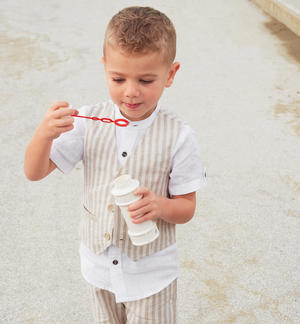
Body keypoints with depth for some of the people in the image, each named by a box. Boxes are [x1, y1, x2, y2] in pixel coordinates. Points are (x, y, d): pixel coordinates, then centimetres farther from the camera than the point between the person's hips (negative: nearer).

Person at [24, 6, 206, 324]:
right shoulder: (88, 121, -14)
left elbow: (187, 207, -11)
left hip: (151, 272, -3)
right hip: (99, 263, 3)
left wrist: (160, 205, -33)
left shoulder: (178, 136, -20)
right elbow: (35, 172, -11)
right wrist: (44, 133, -31)